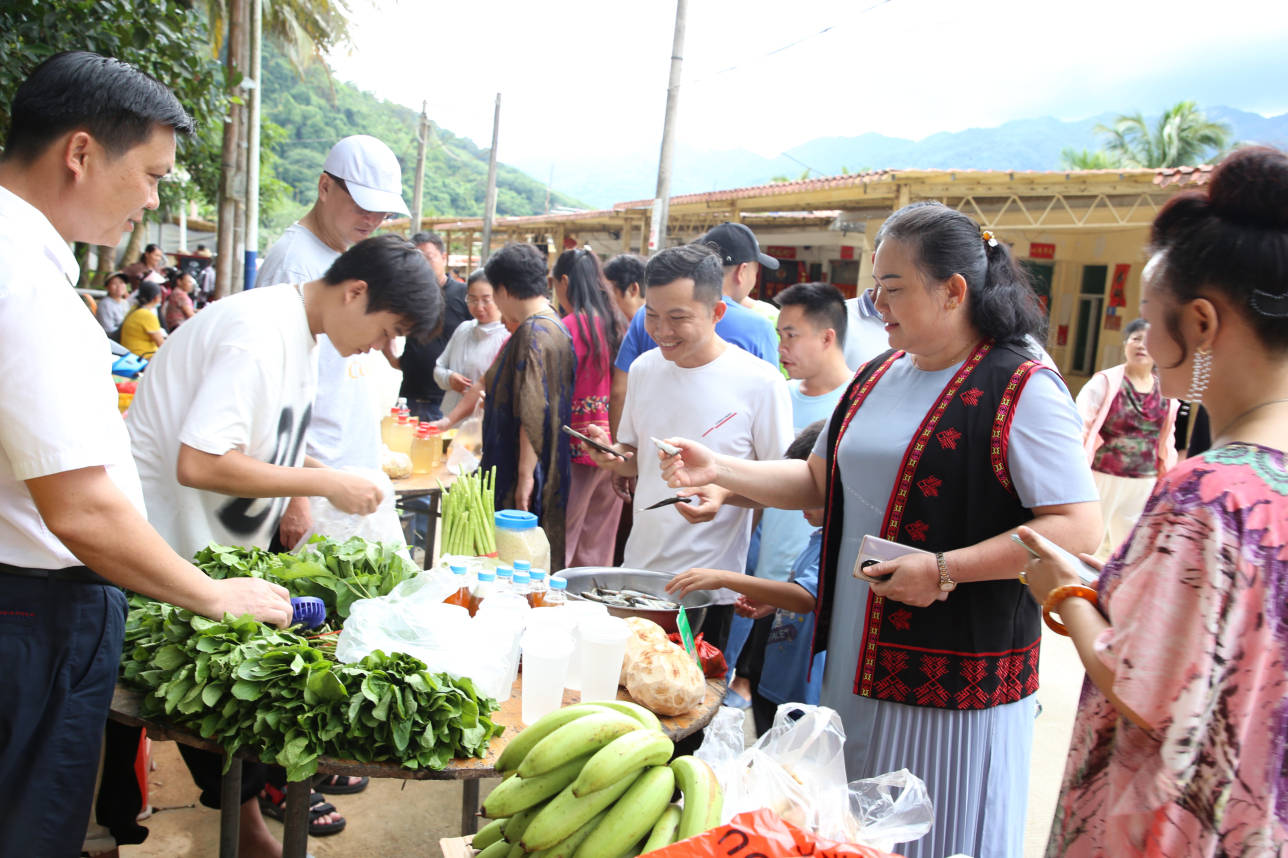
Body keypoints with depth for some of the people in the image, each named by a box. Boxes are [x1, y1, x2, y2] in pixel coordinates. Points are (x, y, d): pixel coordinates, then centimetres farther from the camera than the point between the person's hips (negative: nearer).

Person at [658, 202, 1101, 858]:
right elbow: (819, 482, 17)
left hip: (956, 674, -6)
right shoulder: (878, 377, 10)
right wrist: (719, 471, 5)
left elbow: (1079, 529, -18)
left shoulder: (1022, 389, -13)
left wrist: (944, 570, -23)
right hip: (859, 659, 7)